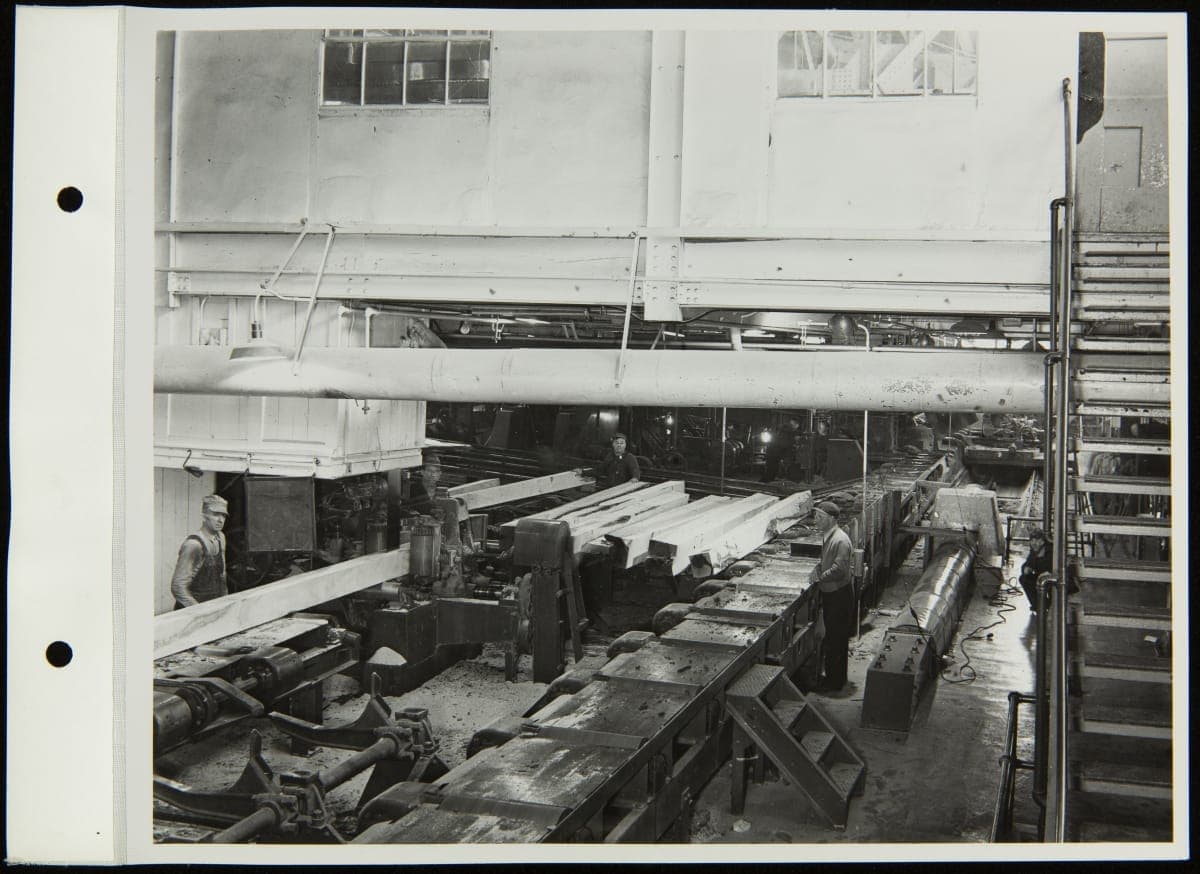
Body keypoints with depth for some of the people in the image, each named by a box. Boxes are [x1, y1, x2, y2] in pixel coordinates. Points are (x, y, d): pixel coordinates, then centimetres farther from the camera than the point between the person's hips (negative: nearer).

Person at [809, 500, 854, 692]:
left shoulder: (840, 540, -23)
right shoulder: (827, 536, 7)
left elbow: (839, 569, -27)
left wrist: (820, 577, -16)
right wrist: (818, 568, 2)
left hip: (840, 594, -9)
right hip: (829, 592, 9)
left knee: (836, 639, 0)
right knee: (831, 635, 18)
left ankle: (835, 682, 10)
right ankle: (832, 676, 30)